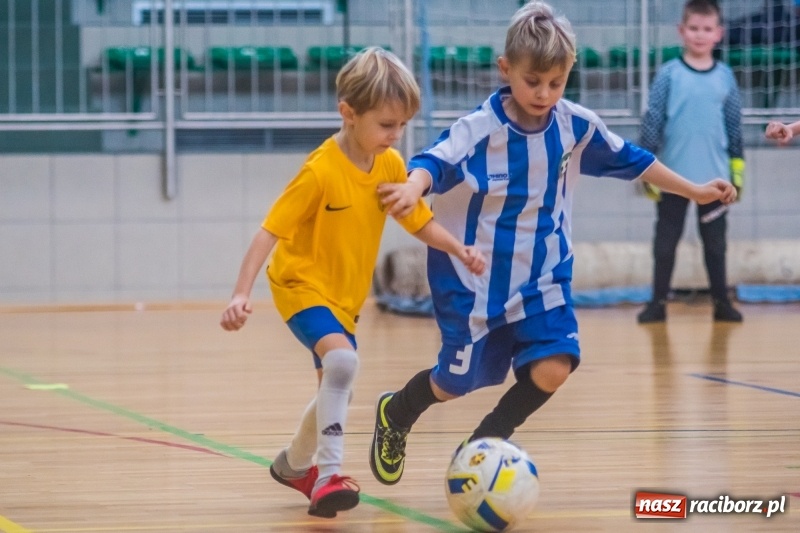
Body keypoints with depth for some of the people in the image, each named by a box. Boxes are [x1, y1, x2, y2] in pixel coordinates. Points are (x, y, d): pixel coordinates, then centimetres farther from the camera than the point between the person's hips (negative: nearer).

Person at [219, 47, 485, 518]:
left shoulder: (391, 165, -6)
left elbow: (421, 222, 4)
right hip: (302, 284, -8)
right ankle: (329, 476, -32)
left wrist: (459, 250, -15)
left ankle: (294, 465, 48)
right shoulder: (321, 171, -25)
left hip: (346, 294, 8)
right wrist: (242, 294, -33)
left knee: (338, 389, 20)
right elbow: (270, 232, -25)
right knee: (343, 359, -33)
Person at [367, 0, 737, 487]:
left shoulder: (577, 126, -5)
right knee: (457, 383, 5)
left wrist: (695, 191, 18)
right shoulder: (480, 129, -20)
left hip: (543, 276, 4)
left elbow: (629, 160, 11)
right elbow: (437, 160, -36)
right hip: (475, 277, -4)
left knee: (553, 369, -14)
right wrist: (413, 187, -60)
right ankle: (396, 414, 39)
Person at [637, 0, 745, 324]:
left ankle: (721, 302, 20)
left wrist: (738, 169, 8)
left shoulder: (725, 77, 1)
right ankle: (658, 302, 16)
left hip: (714, 177, 2)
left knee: (715, 243, 11)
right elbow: (653, 121, -4)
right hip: (673, 176, -2)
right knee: (665, 242, 8)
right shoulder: (669, 75, -6)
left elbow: (734, 126, 7)